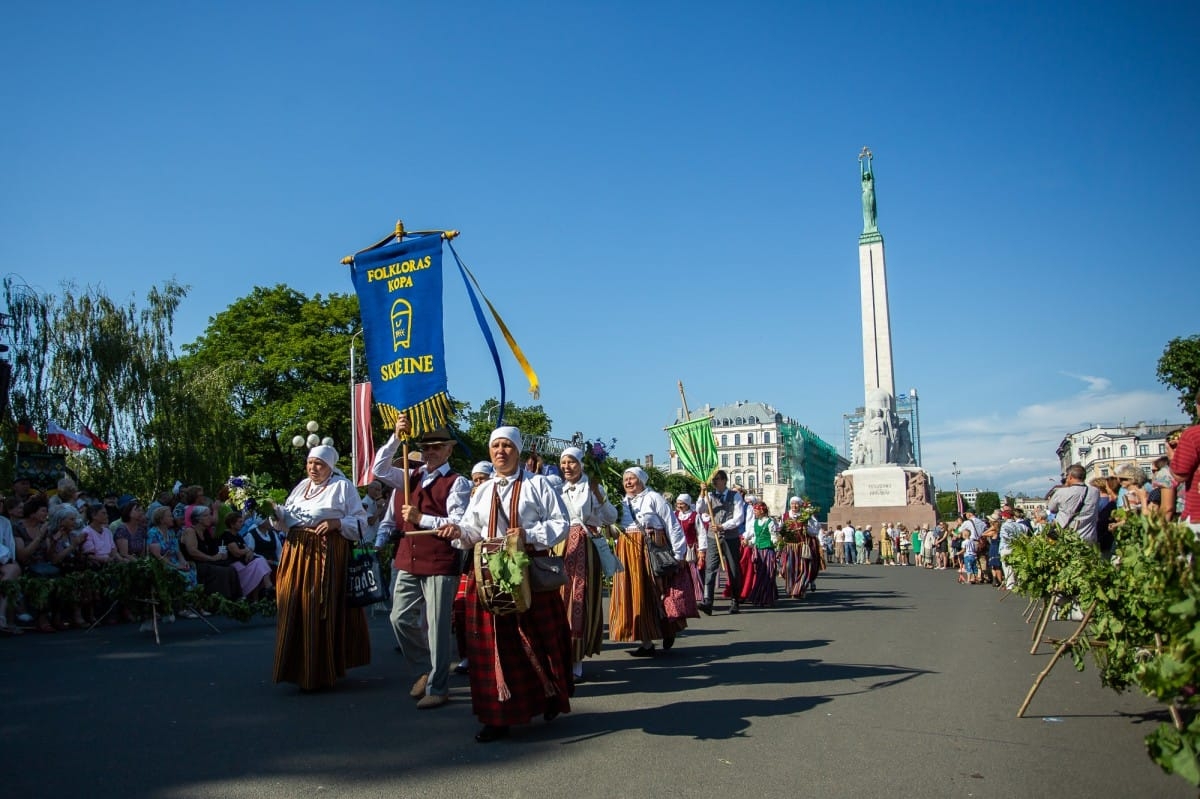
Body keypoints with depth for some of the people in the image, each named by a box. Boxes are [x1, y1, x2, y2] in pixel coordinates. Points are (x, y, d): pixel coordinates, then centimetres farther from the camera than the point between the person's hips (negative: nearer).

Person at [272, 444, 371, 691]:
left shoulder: (342, 486, 0)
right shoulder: (302, 486, 17)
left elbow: (361, 521, -4)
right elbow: (286, 521, 15)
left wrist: (337, 523, -18)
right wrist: (276, 513, -4)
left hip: (328, 556, -6)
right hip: (297, 553, 6)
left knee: (321, 612, -4)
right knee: (295, 610, 6)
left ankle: (320, 672, 7)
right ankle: (298, 668, 19)